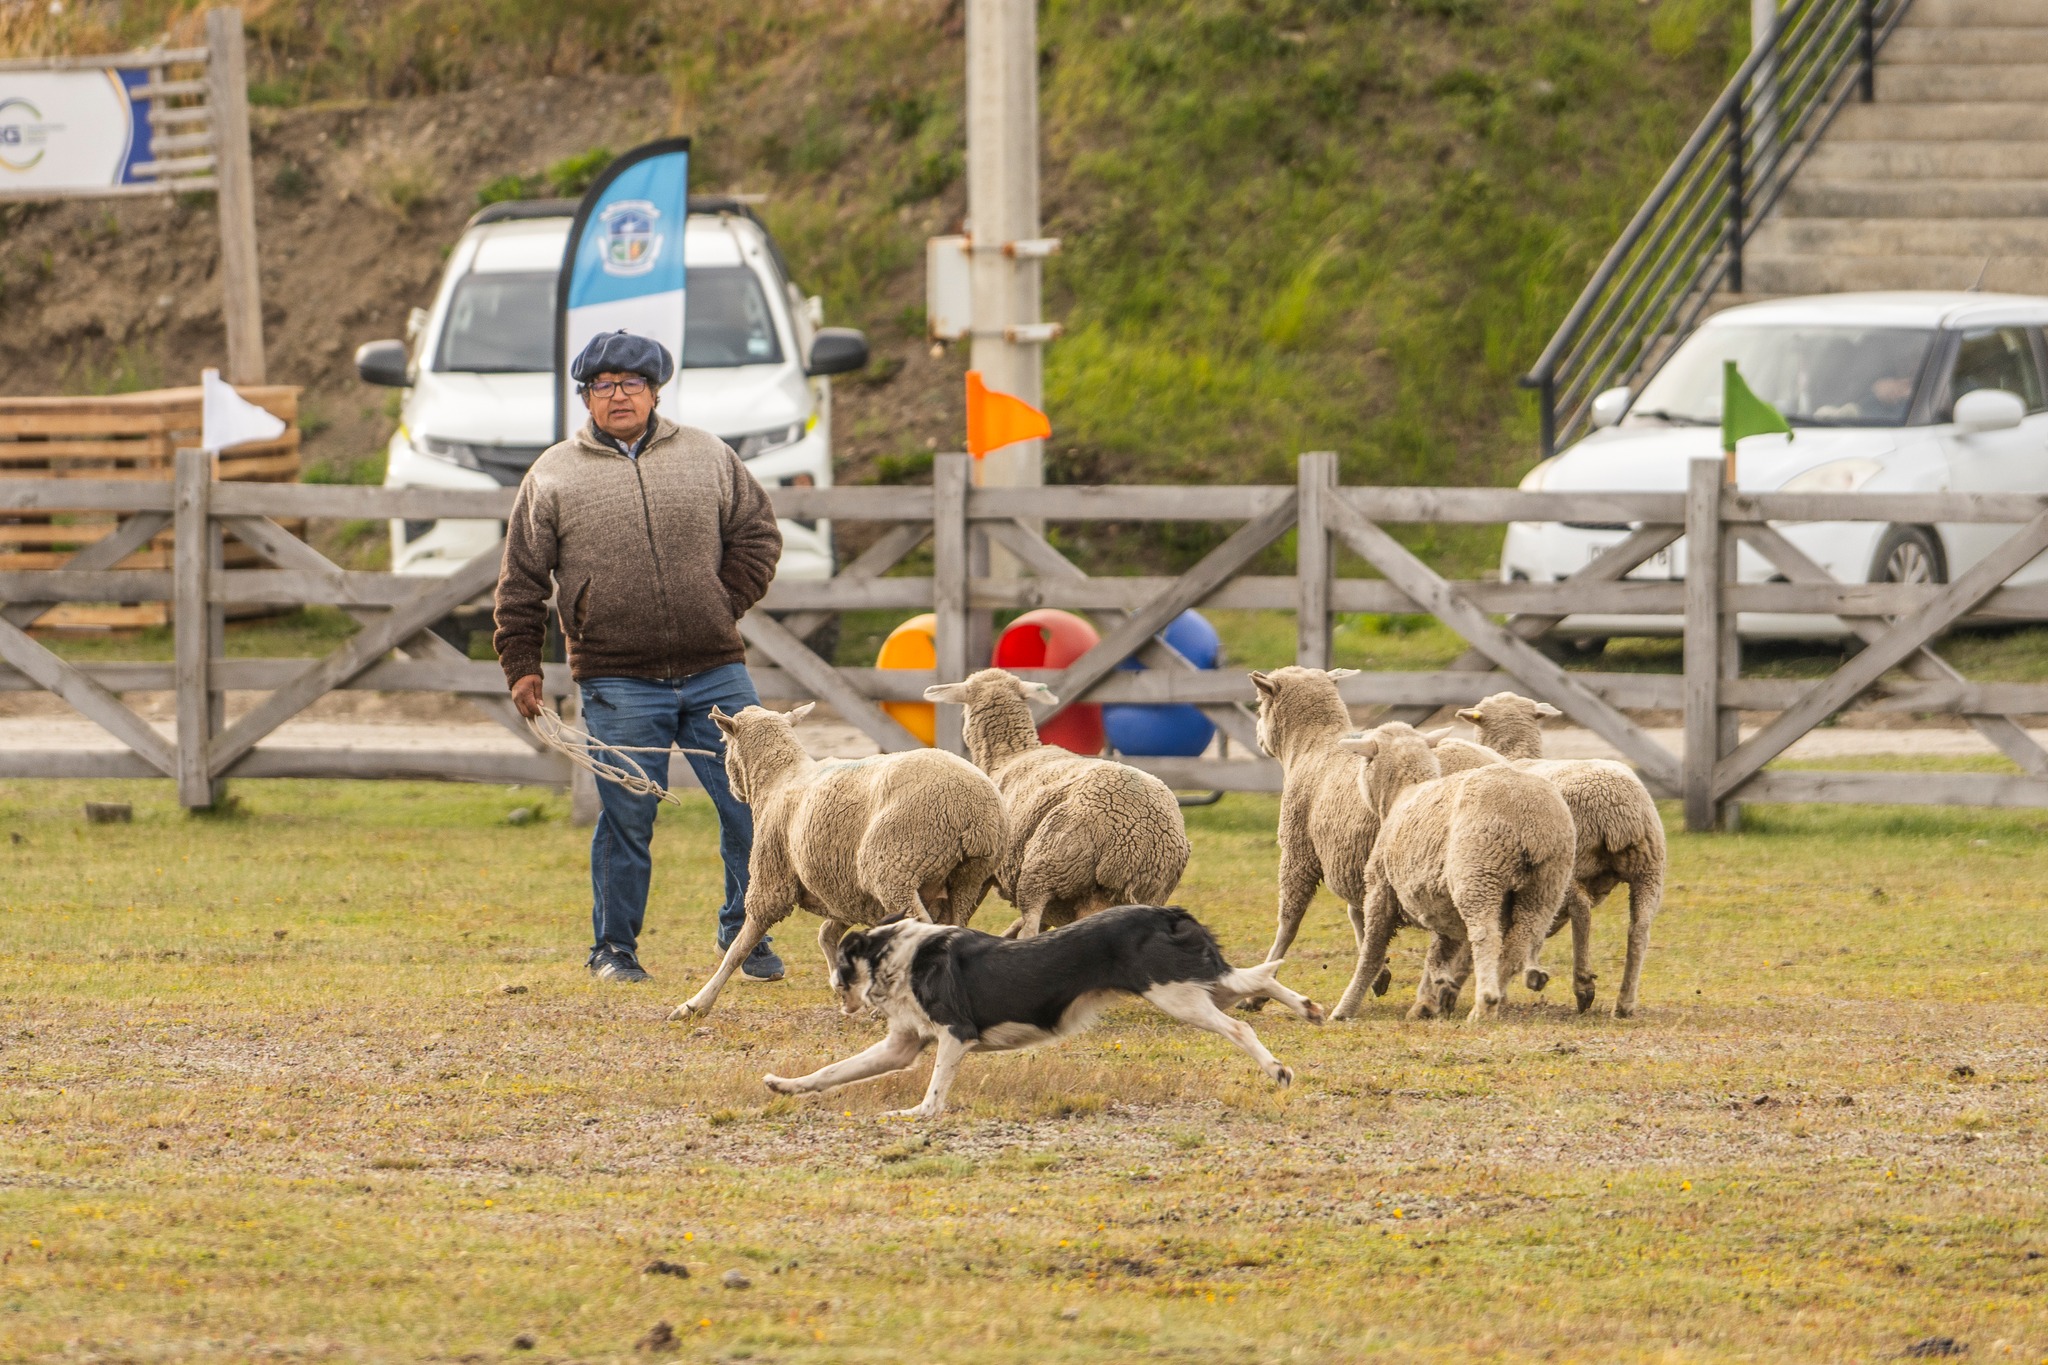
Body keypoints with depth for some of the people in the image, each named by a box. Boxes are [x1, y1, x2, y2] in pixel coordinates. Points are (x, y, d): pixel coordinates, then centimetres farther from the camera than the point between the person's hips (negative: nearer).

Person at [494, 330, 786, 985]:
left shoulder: (708, 457, 10)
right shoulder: (554, 476, 6)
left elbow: (757, 534, 17)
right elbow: (522, 578, 8)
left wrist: (727, 603, 5)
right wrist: (521, 664, 4)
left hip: (715, 672, 2)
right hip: (618, 680, -2)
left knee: (752, 807, 0)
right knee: (627, 819, 0)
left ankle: (746, 937, 13)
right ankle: (614, 948, 13)